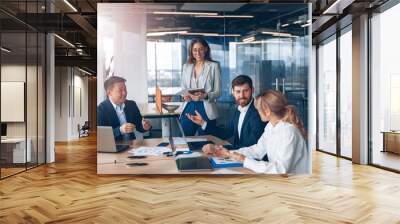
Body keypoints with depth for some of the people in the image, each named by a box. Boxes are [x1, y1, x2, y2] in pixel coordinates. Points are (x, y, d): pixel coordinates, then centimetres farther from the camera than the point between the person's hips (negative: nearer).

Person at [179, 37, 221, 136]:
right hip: (189, 109, 3)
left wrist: (205, 96, -22)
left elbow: (218, 92, -3)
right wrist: (185, 95, -6)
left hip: (206, 110, -3)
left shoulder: (214, 66, 1)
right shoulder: (186, 66, 12)